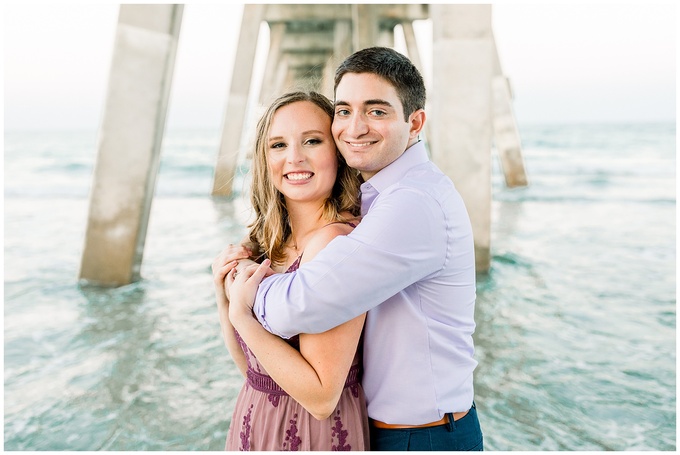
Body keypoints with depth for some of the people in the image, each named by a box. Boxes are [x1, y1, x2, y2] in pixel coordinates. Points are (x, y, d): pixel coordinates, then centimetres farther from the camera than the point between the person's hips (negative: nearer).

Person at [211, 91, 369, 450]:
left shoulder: (335, 239, -23)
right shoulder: (275, 245, 0)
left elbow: (322, 396, -24)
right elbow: (252, 368, 6)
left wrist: (242, 313, -22)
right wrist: (224, 295, -7)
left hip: (314, 433, -7)